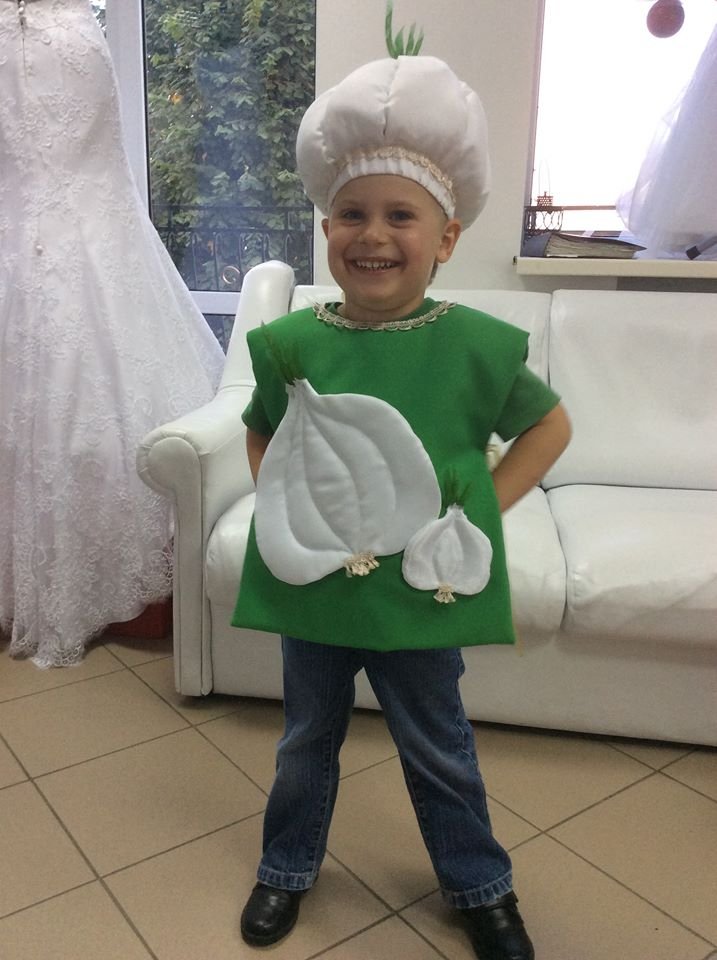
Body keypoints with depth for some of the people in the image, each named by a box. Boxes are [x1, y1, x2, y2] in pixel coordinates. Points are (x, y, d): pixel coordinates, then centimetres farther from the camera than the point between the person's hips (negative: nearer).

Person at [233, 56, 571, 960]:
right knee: (307, 737, 22)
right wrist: (279, 508, -4)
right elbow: (259, 433, 10)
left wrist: (482, 508, -6)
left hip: (419, 588, -1)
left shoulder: (473, 343, -13)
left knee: (438, 749, 18)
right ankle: (287, 867, 48)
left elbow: (550, 424, 1)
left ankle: (481, 886, 44)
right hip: (311, 582, 2)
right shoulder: (293, 341, -8)